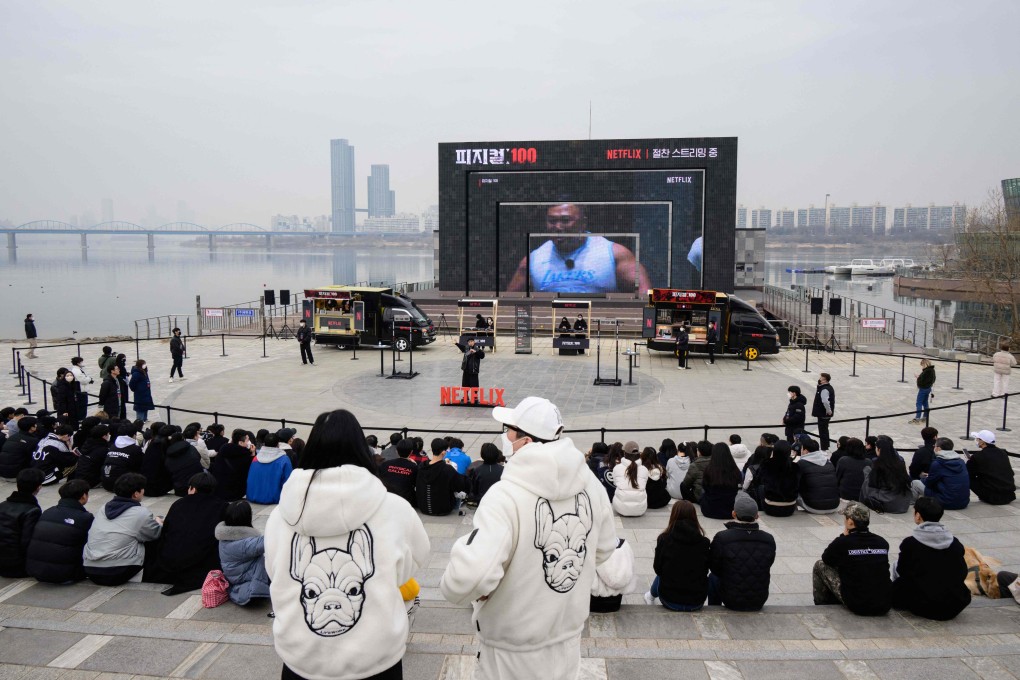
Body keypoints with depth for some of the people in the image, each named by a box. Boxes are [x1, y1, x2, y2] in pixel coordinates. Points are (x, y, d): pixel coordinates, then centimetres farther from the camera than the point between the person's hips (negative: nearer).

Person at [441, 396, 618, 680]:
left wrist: (453, 587, -17)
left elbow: (470, 576, -39)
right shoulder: (589, 483, -9)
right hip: (568, 635, 5)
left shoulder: (506, 495, -30)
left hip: (514, 649, -5)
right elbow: (604, 548, 7)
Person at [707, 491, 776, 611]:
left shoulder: (722, 538, -23)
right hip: (759, 602, 2)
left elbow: (714, 568, -7)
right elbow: (768, 566, 2)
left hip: (731, 601, -2)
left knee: (713, 578, 29)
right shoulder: (769, 540, -14)